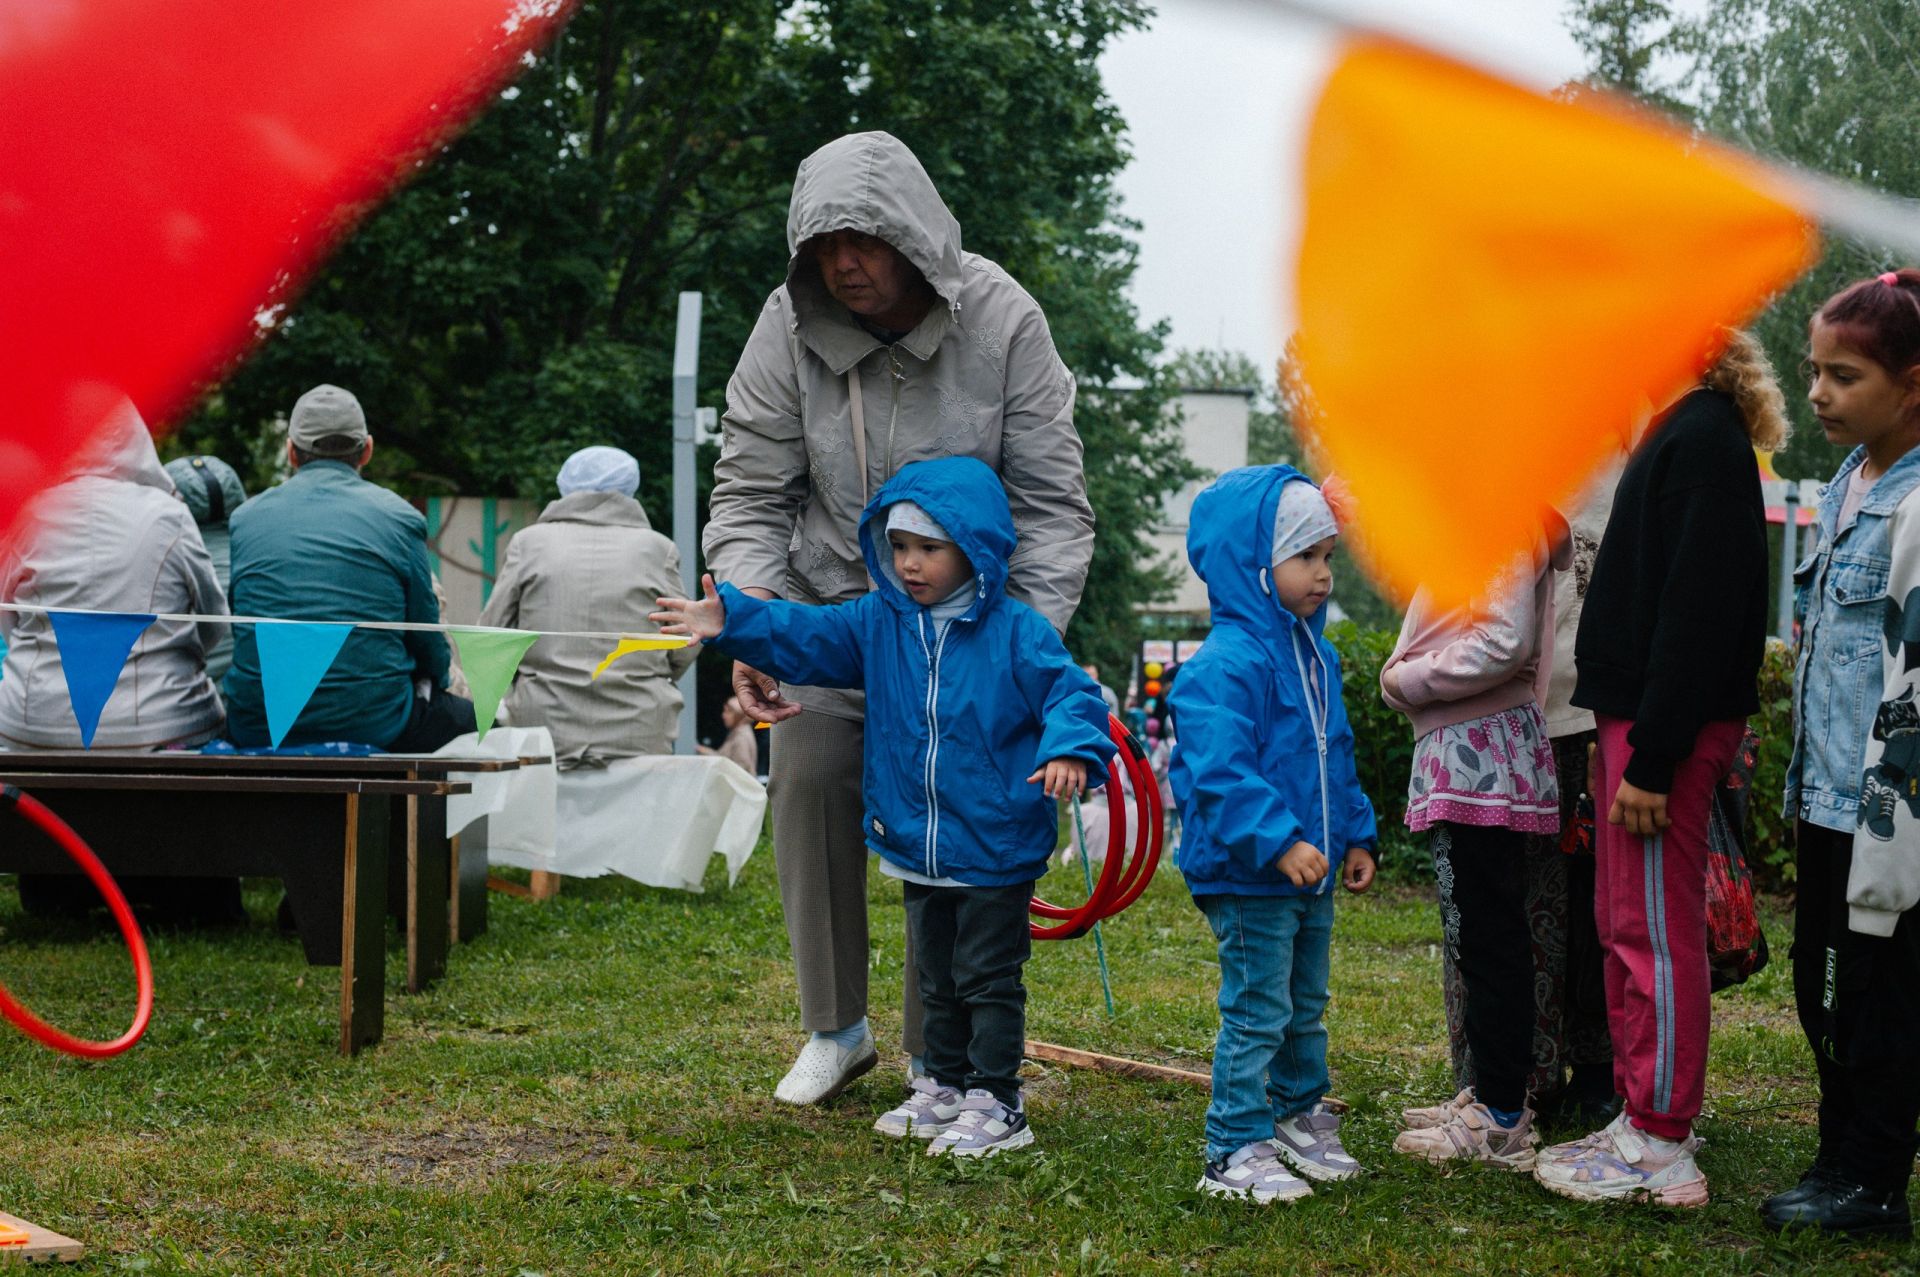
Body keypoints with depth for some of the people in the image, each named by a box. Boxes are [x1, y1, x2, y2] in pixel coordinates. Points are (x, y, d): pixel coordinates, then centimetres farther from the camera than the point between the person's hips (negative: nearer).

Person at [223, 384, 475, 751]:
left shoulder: (243, 518, 7)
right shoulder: (399, 517, 0)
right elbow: (426, 636, 5)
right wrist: (434, 684, 27)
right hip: (372, 727, -3)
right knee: (469, 715, 24)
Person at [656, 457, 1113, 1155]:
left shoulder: (1017, 632, -13)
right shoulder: (878, 623, 2)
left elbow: (1069, 692, -16)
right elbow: (805, 636, 2)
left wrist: (1071, 749, -36)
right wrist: (731, 620, -11)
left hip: (995, 850, -6)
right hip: (915, 844, 6)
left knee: (988, 978, 2)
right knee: (936, 977, 19)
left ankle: (995, 1103, 10)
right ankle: (945, 1084, 33)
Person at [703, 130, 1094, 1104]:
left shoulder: (1001, 321, -19)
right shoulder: (790, 329, -15)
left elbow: (1051, 505, -16)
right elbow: (749, 493, -11)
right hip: (829, 595, 2)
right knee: (810, 783, -6)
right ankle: (834, 1027, 13)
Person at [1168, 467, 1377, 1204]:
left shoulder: (1317, 656, 11)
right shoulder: (1225, 665, -20)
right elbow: (1220, 771, -26)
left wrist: (1355, 834, 17)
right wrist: (1279, 841, -31)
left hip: (1311, 872, 9)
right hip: (1247, 877, -9)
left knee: (1305, 1005, 19)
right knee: (1256, 1012, -4)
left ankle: (1299, 1116, 34)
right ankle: (1235, 1151, 4)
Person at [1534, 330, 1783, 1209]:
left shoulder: (1704, 439, -16)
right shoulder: (1685, 433, 16)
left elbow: (1696, 612, -22)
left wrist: (1653, 757, -23)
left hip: (1671, 725, -10)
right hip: (1638, 716, 10)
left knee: (1656, 931, -5)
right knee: (1625, 926, 15)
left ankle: (1662, 1152, 1)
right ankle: (1640, 1119, 24)